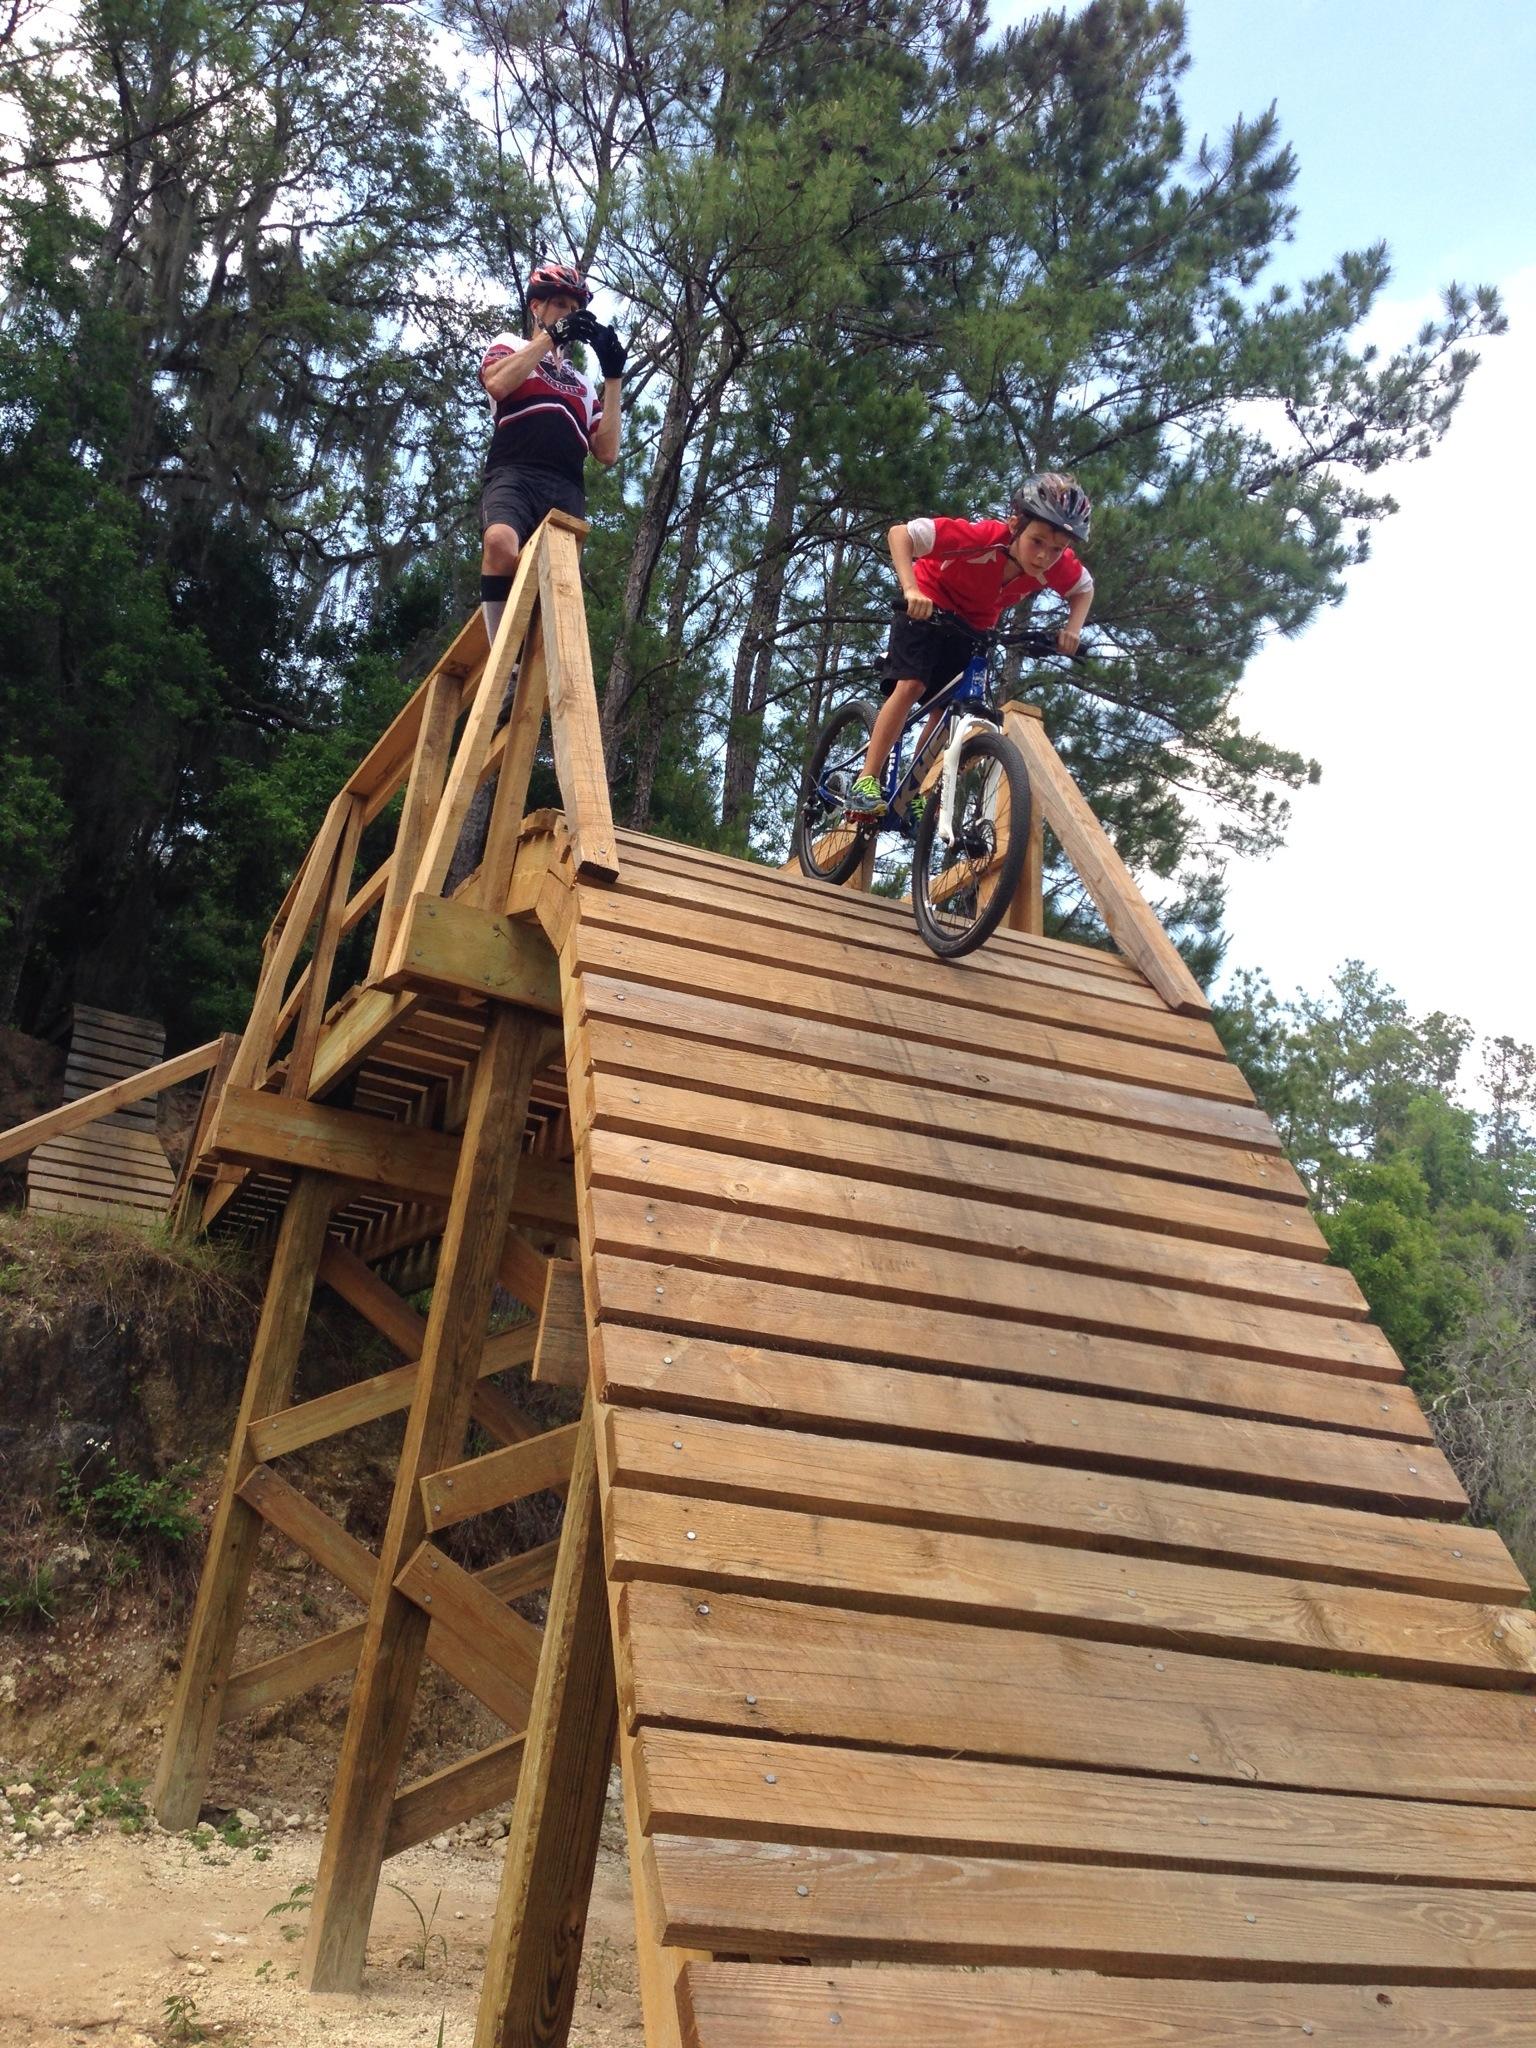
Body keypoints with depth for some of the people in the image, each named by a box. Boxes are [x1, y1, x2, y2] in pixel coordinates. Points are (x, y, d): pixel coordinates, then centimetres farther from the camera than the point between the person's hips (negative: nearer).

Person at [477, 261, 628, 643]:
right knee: (501, 544, -35)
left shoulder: (582, 384, 34)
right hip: (514, 476, -5)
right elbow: (497, 383, -3)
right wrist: (551, 336, 2)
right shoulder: (509, 346, 24)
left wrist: (613, 376, 15)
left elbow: (607, 453, 18)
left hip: (567, 493, 5)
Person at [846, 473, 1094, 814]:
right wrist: (911, 590, -48)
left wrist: (1073, 628, -20)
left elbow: (1084, 589, -1)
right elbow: (900, 533, -36)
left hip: (975, 624, 5)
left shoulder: (1058, 565, -25)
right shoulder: (981, 537, -39)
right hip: (926, 608, -5)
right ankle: (866, 782, -17)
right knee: (911, 685, -20)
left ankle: (912, 793, 12)